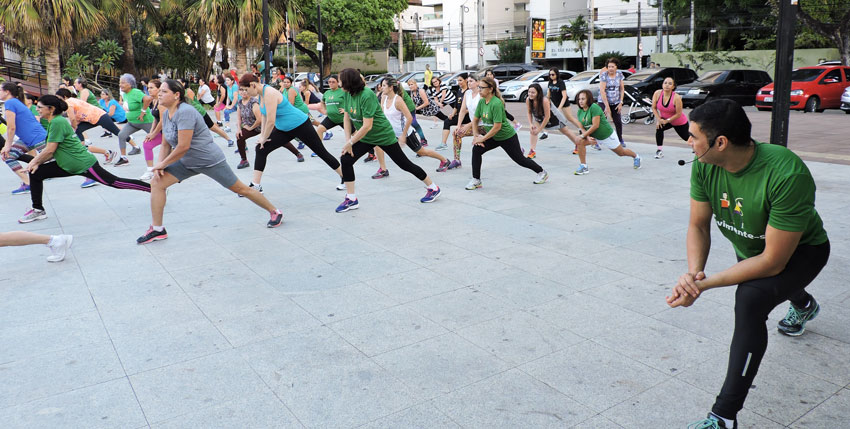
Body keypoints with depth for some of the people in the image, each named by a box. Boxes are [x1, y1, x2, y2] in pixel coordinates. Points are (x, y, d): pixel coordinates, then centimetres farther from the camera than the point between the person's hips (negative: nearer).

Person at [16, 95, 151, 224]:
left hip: (83, 164, -10)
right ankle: (38, 210, 18)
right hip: (68, 165, 10)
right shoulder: (54, 122, 13)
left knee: (115, 182, -10)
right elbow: (53, 152, 14)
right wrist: (36, 162, 5)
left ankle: (152, 188, -4)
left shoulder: (58, 122, -18)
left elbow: (50, 150, -19)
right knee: (35, 173, 7)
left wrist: (35, 162, -5)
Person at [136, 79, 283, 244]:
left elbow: (183, 147, -28)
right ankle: (157, 229, 5)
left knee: (240, 189, 1)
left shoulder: (185, 112, -25)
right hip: (187, 163, 8)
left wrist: (162, 164, -17)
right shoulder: (166, 114, 4)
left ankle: (274, 212, 18)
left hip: (210, 161, -8)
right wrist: (159, 165, -6)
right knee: (157, 183, -4)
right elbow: (166, 144, 10)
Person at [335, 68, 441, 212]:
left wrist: (350, 142, -25)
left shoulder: (367, 95, -29)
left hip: (383, 136, -7)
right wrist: (348, 140, -6)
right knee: (345, 160, -7)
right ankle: (351, 199, 3)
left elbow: (367, 126, -31)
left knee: (405, 164, 0)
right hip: (365, 138, 8)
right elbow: (347, 118, 4)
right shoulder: (347, 94, -4)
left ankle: (433, 188, 18)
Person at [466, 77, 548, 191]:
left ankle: (542, 172, 30)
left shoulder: (496, 103, -28)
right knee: (476, 149, -12)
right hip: (493, 137, 7)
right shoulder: (481, 101, -5)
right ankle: (476, 180, -4)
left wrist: (482, 138, -25)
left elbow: (497, 127, -30)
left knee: (519, 159, 5)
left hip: (507, 136, -7)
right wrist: (476, 136, -7)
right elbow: (475, 120, 5)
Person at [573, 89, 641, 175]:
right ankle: (583, 167, -13)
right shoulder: (580, 111, -5)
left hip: (607, 135, -6)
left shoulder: (594, 107, -27)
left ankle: (636, 157, 45)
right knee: (580, 142, -21)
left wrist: (583, 135, -28)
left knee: (621, 152, 12)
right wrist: (588, 137, -21)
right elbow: (582, 128, -4)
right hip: (594, 136, 6)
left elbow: (595, 125, -31)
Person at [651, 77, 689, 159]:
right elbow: (654, 108, -9)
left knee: (686, 137, 16)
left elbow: (678, 114, -25)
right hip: (665, 119, 3)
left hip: (680, 122, -2)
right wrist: (659, 119, -18)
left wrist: (667, 121, -24)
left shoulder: (676, 97, -32)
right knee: (659, 128, -28)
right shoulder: (657, 93, -21)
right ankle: (659, 151, -21)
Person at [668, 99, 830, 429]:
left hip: (800, 250, -7)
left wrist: (705, 283, -40)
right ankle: (803, 305, 76)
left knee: (751, 299, -33)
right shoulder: (704, 166, -24)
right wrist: (693, 273, -32)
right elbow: (698, 225, -14)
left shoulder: (787, 175, -41)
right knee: (751, 293, 35)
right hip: (750, 248, 7)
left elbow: (773, 261, -37)